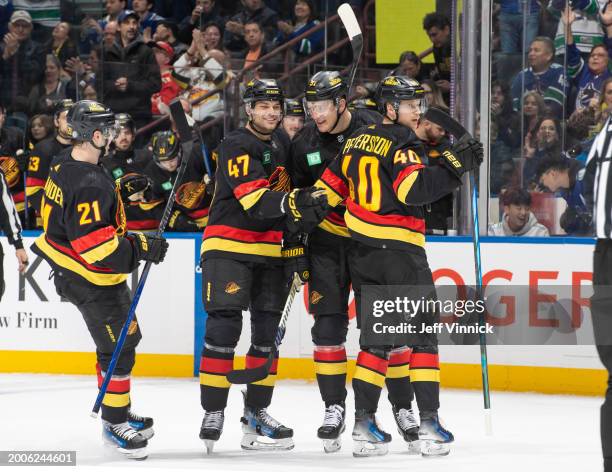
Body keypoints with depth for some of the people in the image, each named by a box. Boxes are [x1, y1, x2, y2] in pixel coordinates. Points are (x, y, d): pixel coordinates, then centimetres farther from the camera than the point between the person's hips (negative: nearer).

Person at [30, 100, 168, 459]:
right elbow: (95, 246, -32)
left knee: (125, 337, 21)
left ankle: (120, 412, 34)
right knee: (119, 348, -3)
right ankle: (115, 424, 7)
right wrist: (142, 248, -24)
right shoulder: (90, 185, -29)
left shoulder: (65, 170, 3)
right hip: (91, 281, -11)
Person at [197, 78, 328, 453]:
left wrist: (297, 251, 16)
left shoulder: (284, 148, 13)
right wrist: (293, 202, -40)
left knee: (268, 333, 7)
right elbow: (254, 199, -25)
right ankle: (213, 414, -9)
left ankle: (256, 415, 14)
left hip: (271, 252, 7)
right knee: (224, 327, -13)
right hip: (229, 247, -7)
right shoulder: (236, 146, -12)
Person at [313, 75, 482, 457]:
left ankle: (364, 423, 5)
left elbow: (329, 189, 15)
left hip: (361, 251, 7)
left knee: (375, 338, 11)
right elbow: (414, 189, -24)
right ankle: (429, 422, -6)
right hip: (400, 249, -7)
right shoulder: (401, 144, -11)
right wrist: (454, 167, -22)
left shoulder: (357, 141, 12)